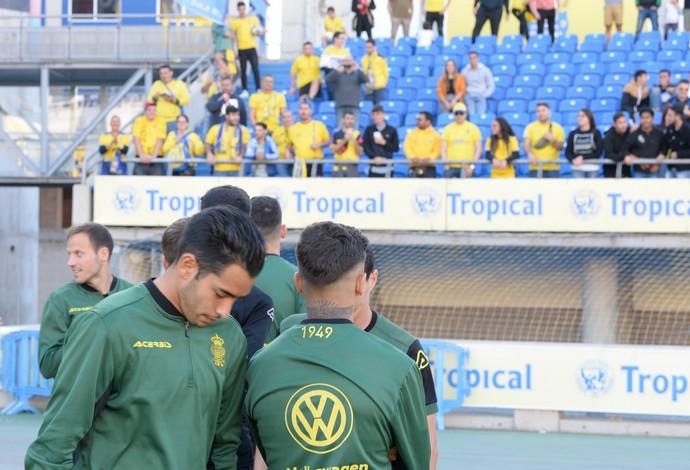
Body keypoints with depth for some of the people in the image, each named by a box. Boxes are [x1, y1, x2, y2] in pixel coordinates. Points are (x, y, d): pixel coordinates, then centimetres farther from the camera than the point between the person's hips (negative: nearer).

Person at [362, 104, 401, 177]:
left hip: (387, 165, 0)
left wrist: (384, 143, -10)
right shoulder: (369, 129, 5)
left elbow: (396, 148, 4)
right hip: (374, 164, 0)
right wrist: (374, 157, -12)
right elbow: (365, 147, 1)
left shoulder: (392, 130, 4)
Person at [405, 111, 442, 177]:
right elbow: (407, 147, 0)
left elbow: (437, 150, -2)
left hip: (429, 167, -2)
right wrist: (413, 157, -17)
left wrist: (429, 158, -19)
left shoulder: (435, 135, 3)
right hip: (414, 166, 2)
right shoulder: (412, 133, 9)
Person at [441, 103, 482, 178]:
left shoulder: (473, 128, 5)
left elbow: (478, 149, 3)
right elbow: (443, 149, 7)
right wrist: (446, 163, -7)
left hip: (467, 167, -1)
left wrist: (472, 165, -7)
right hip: (451, 167, 1)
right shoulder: (448, 129, 8)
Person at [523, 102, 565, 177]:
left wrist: (552, 140, -13)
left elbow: (560, 147, 7)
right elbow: (526, 144, -8)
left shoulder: (557, 128, 7)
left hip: (552, 168, 1)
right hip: (535, 167, -1)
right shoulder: (530, 127, 4)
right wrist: (530, 154, -28)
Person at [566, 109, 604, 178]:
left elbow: (598, 153, -5)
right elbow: (568, 152, 3)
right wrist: (573, 160, -18)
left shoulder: (596, 133, 0)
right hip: (578, 168, 0)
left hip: (592, 168, 0)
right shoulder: (573, 134, 5)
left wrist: (583, 158, -14)